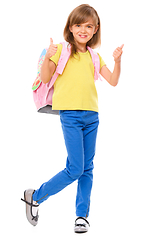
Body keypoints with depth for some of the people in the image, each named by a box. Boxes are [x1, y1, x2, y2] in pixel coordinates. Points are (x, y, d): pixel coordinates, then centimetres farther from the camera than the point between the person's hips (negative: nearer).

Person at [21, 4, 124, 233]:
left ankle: (82, 215, 16)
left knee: (87, 168, 7)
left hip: (92, 115, 5)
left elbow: (113, 81, 12)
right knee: (75, 169, -9)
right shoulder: (62, 50, 0)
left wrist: (117, 61, -4)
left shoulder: (94, 56, 15)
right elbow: (45, 78, -5)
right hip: (71, 114, -5)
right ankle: (35, 197, 8)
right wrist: (48, 57, -22)